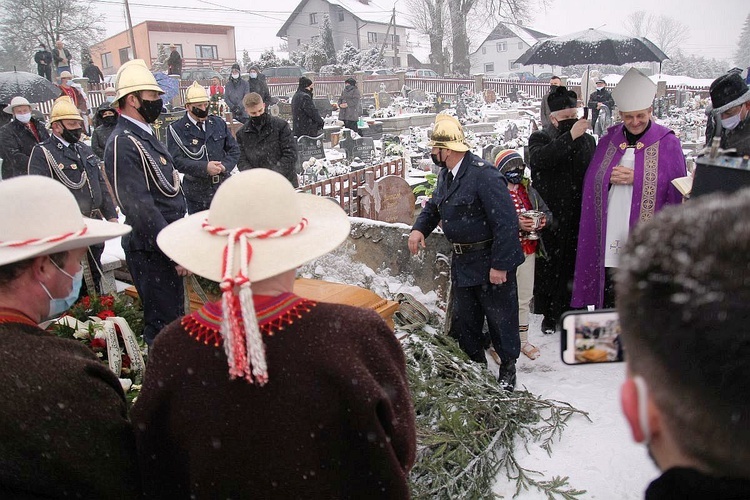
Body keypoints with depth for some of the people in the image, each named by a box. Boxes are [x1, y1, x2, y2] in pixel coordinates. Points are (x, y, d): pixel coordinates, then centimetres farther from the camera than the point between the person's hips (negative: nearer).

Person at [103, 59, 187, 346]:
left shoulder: (144, 136, 13)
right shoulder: (123, 144, -19)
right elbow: (141, 209, -25)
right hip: (151, 252, -10)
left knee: (173, 317, 21)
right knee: (163, 323, 1)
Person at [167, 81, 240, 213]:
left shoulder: (219, 123, 7)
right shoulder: (176, 129, -6)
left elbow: (234, 149, 9)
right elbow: (177, 160, -13)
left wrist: (225, 165, -11)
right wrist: (204, 168, -24)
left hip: (223, 188, 4)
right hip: (196, 191, -3)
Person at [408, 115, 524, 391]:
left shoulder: (484, 175, -23)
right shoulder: (446, 174, 6)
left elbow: (506, 222, -25)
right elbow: (434, 206, 20)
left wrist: (500, 265, -24)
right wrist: (419, 228, 0)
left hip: (491, 262, -9)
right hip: (462, 262, 9)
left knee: (500, 317, 9)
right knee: (464, 319, 19)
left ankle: (508, 368, 30)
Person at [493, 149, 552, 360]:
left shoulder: (529, 190, 10)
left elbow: (547, 212, 18)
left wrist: (544, 220, -4)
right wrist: (516, 223, -29)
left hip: (528, 252, 7)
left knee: (524, 299, 18)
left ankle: (522, 340, 32)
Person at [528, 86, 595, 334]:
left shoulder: (588, 140, 13)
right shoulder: (540, 138, 0)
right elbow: (537, 159, -24)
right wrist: (570, 137, -27)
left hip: (579, 219, 4)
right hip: (550, 218, -3)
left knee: (576, 265, 8)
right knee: (548, 266, 4)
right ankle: (549, 314, 19)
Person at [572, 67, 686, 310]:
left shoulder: (667, 143, 1)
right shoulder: (609, 140, 10)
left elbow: (678, 191, -2)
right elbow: (591, 185, 11)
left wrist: (637, 178, -12)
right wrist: (610, 179, -10)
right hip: (609, 239, 3)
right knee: (609, 300, 8)